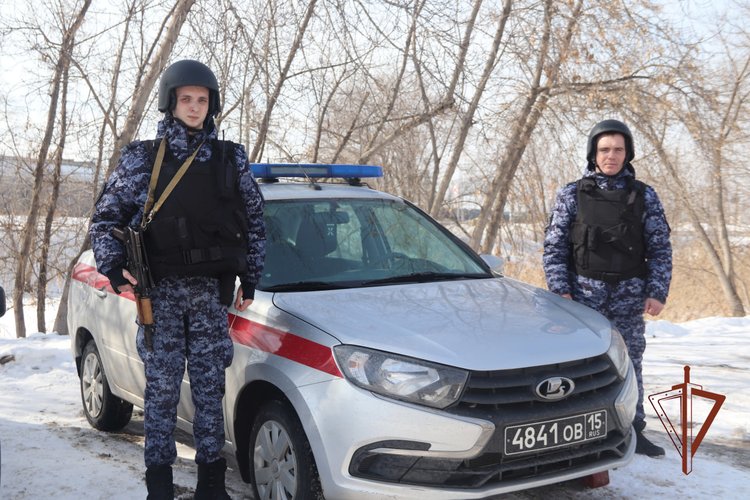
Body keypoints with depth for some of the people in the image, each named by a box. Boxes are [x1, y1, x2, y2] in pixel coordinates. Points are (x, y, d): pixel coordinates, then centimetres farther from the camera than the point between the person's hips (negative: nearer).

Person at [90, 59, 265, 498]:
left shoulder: (231, 159, 8)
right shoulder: (143, 158, 4)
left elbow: (254, 222, 13)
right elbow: (105, 216, 7)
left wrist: (250, 280, 9)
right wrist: (114, 268, -6)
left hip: (212, 292, 1)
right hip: (160, 291, -1)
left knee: (210, 387, 6)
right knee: (162, 387, 2)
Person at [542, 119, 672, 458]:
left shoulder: (644, 196, 7)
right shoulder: (572, 195, 4)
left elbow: (660, 248, 7)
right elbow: (554, 246, 2)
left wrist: (657, 292, -2)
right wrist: (560, 290, -7)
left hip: (629, 295, 2)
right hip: (584, 292, -1)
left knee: (629, 363, 5)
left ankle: (633, 432, 17)